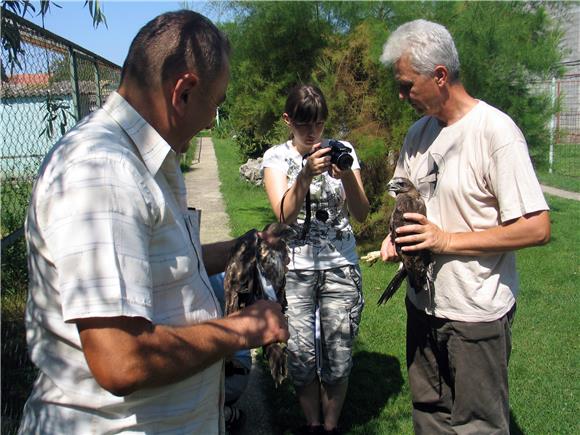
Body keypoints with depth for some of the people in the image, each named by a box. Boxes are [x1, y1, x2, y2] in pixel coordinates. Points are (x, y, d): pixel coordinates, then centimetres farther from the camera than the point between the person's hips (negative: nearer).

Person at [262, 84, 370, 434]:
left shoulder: (343, 151, 2)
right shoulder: (277, 157, -1)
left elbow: (361, 214, -6)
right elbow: (285, 214, -16)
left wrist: (347, 177, -24)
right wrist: (307, 173, -31)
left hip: (341, 266, 1)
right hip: (294, 270, 0)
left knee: (338, 359, 5)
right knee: (301, 356, 3)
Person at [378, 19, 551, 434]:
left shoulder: (496, 131, -17)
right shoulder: (418, 132, 6)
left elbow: (537, 228, -20)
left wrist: (447, 240, -20)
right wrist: (398, 235, -3)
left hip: (476, 314, -6)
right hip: (423, 303, 7)